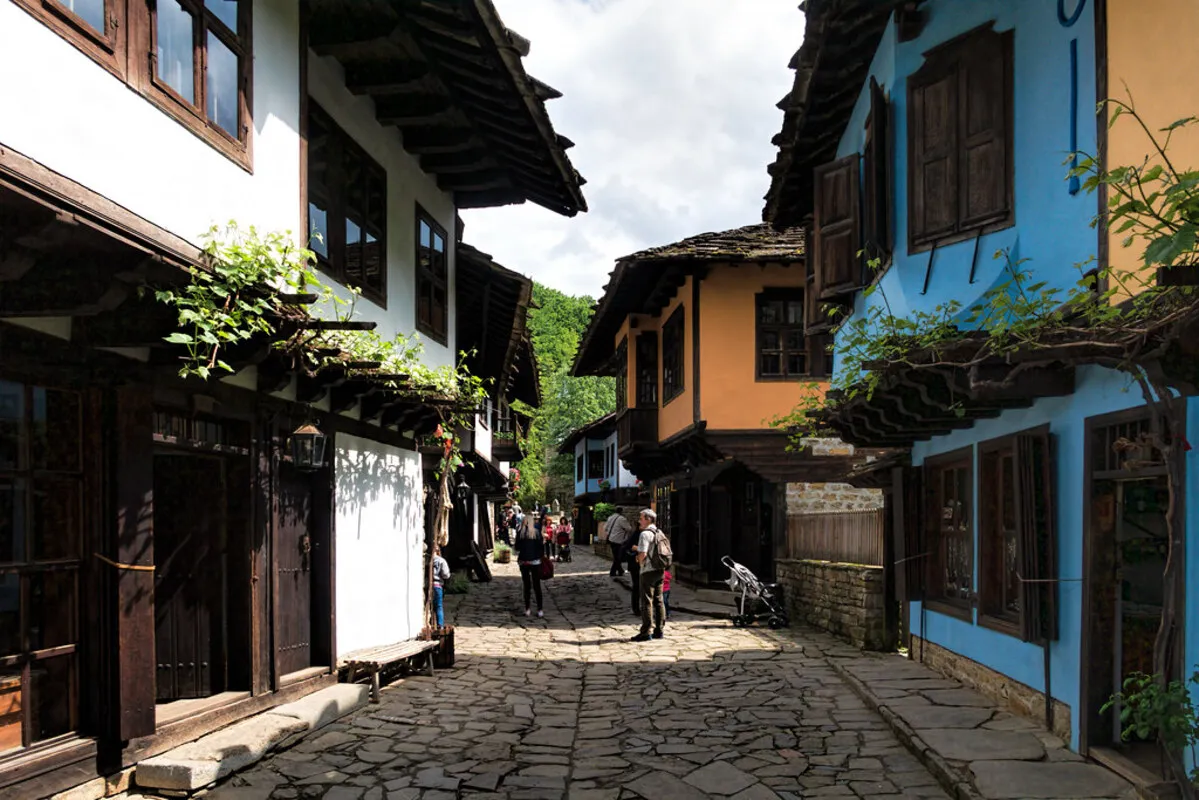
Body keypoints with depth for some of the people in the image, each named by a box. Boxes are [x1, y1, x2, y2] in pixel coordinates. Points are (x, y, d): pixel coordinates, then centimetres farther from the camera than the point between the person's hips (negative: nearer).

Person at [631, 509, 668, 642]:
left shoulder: (645, 534, -14)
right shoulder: (660, 533, 13)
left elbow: (642, 554, -23)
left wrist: (639, 561, 0)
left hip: (648, 571, -8)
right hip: (660, 570, 8)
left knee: (647, 602, -4)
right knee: (658, 601, 11)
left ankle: (646, 632, -3)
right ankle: (659, 630, 14)